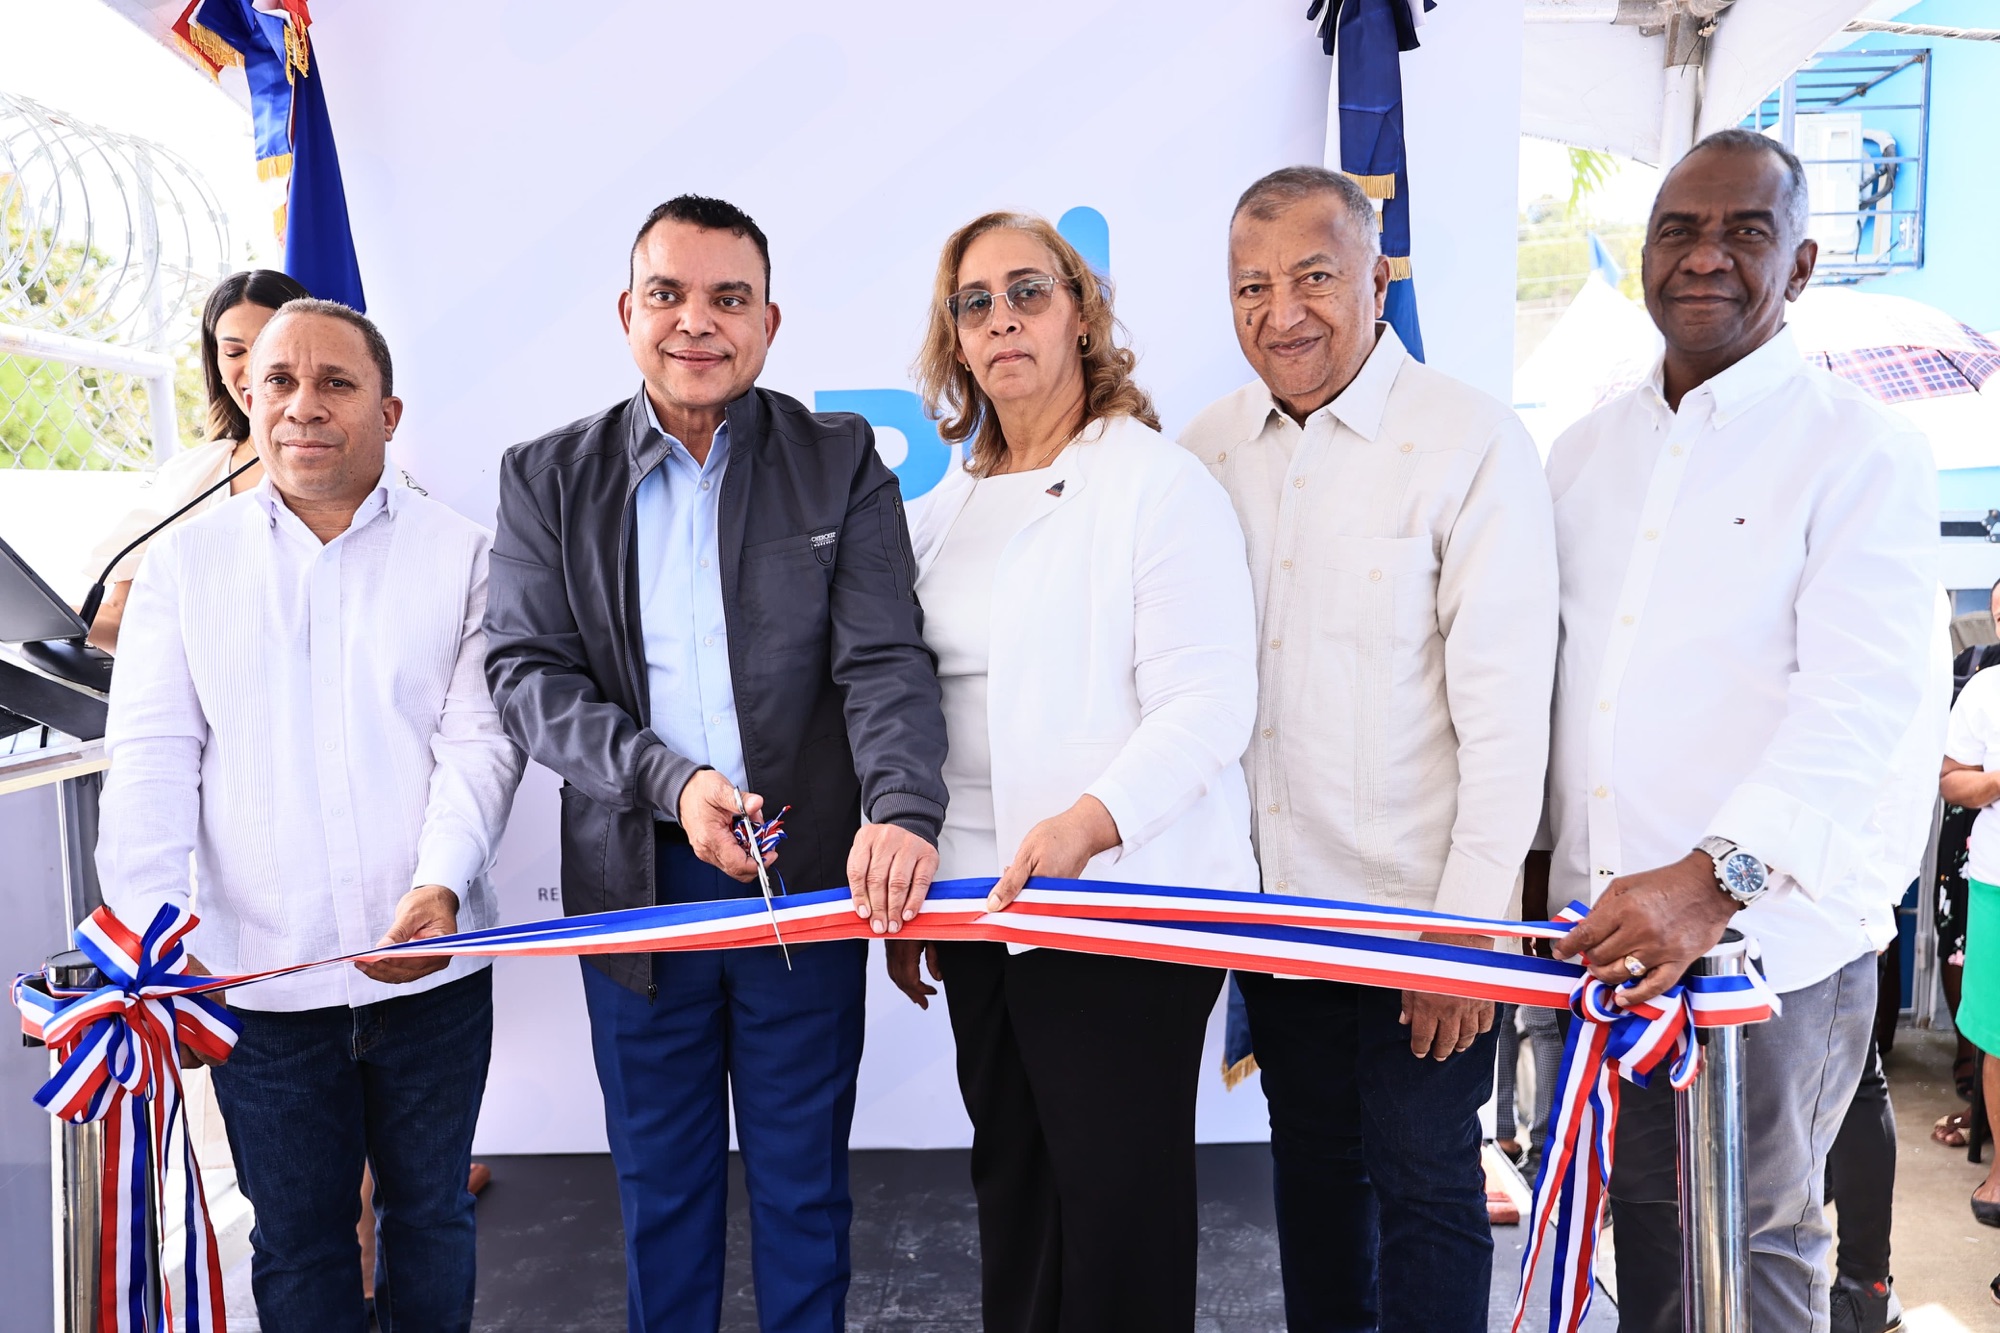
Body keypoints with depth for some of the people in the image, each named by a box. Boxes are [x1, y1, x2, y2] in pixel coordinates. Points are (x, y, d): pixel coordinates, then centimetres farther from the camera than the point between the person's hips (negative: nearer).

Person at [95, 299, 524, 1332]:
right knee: (296, 1238, 13)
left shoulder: (459, 556, 1)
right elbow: (150, 764, 0)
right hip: (258, 975, 1)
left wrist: (441, 882, -22)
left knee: (431, 1214, 17)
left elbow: (481, 738, -7)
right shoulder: (184, 565, 5)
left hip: (430, 965, 0)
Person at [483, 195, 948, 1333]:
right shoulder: (549, 478, 3)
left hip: (809, 875, -1)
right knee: (658, 1178, 19)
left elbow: (886, 658, -11)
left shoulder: (842, 462, -1)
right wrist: (670, 780, -18)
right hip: (636, 881, 1)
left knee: (804, 1180, 15)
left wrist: (901, 810, -29)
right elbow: (528, 672, -3)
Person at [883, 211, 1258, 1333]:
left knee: (1119, 1212, 3)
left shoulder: (1161, 483, -7)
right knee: (1013, 1197, 17)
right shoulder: (946, 511, 13)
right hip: (980, 907, 6)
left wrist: (1086, 820, -30)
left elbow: (1208, 705, -15)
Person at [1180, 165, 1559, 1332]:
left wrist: (1468, 926, -15)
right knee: (1314, 1171, 19)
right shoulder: (1208, 451, 4)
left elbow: (1506, 708, -13)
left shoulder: (1473, 442, -11)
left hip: (1419, 908, -4)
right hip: (1274, 905, 5)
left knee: (1426, 1183, 7)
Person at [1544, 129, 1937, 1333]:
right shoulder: (1586, 452, 12)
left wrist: (1711, 879, -30)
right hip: (1603, 928, 5)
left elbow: (1860, 702, -17)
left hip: (1771, 935, -4)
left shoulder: (1862, 450, -5)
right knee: (1643, 1230, 16)